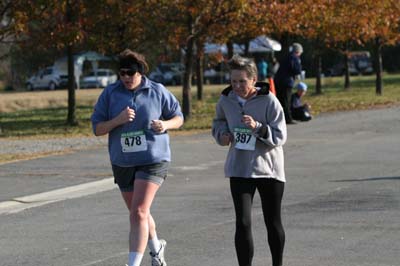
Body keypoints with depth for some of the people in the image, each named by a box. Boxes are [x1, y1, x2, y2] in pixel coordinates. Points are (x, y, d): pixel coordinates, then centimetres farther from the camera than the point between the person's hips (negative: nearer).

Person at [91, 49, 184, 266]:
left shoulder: (157, 92, -2)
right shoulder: (110, 94, 0)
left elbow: (178, 118, 8)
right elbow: (97, 128, -1)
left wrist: (165, 124, -15)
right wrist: (118, 120, -19)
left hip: (152, 160, -4)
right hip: (122, 163, 4)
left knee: (139, 213, -17)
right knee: (137, 213, 18)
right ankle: (156, 247, 45)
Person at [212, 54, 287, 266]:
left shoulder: (269, 101, -14)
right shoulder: (226, 100, -3)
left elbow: (280, 136, -14)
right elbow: (219, 121, 19)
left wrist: (258, 127, -29)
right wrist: (222, 134, -2)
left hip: (269, 168, -2)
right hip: (239, 169, 2)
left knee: (273, 223, 13)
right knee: (243, 223, -8)